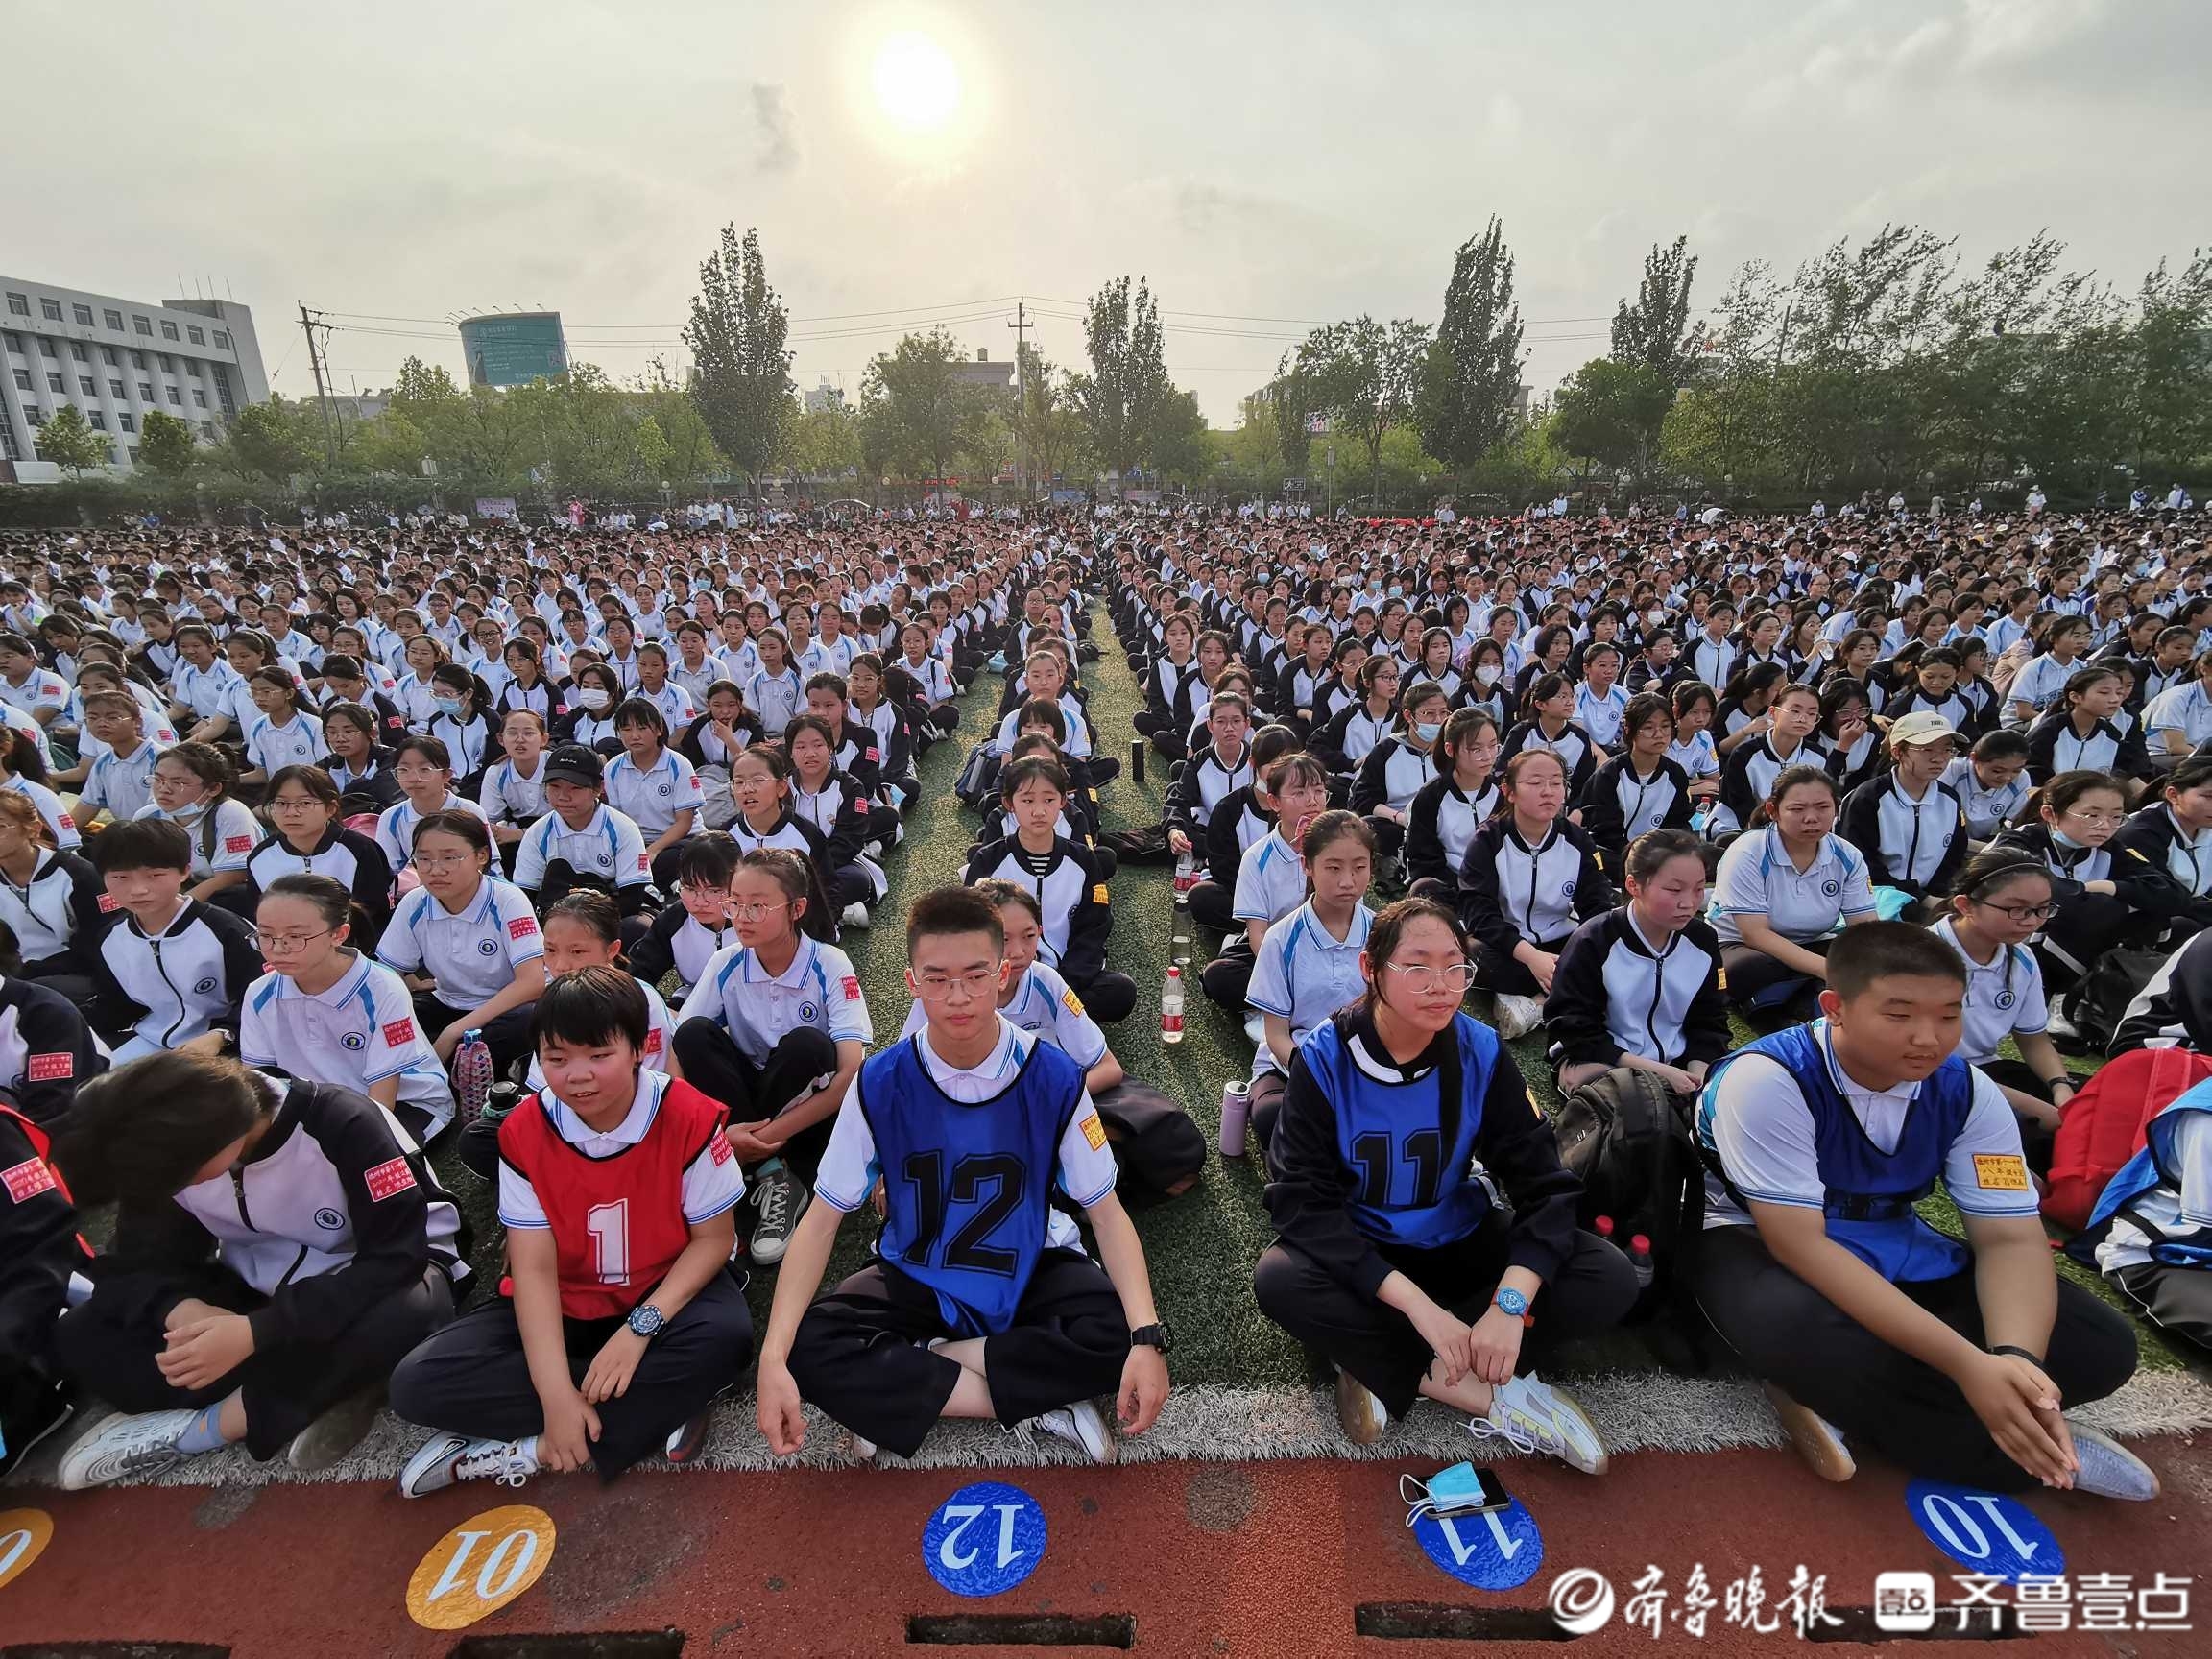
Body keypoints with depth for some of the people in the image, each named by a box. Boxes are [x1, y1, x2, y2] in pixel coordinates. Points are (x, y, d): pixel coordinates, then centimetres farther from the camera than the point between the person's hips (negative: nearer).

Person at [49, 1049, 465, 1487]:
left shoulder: (344, 1125, -27)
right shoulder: (166, 1144, -11)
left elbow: (395, 1260, -29)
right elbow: (141, 1261, -7)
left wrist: (255, 1332, -36)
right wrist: (183, 1309, -29)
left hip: (370, 1280, -5)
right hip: (258, 1289, 6)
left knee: (410, 1312, -38)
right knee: (78, 1333, -14)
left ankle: (196, 1429, -17)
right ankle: (324, 1388, -21)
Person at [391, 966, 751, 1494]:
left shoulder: (689, 1116, -21)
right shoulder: (524, 1133, -14)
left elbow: (713, 1237, -13)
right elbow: (534, 1268, -16)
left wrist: (642, 1326, -26)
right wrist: (557, 1396, -23)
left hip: (666, 1294, -3)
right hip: (563, 1304, 3)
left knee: (724, 1337, -35)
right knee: (417, 1385, -17)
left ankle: (529, 1451, -18)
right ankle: (654, 1411, -20)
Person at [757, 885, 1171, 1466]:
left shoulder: (1054, 1077, -19)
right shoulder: (880, 1083, -16)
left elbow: (1106, 1212, -14)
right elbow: (822, 1220, -11)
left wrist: (1146, 1339, -28)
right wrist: (772, 1359, -24)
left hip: (1031, 1271, -1)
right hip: (917, 1279, 1)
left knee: (1118, 1335, -29)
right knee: (813, 1349, -26)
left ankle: (906, 1390, -13)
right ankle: (1039, 1399, -19)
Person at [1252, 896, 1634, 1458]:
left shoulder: (1482, 1052, -14)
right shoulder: (1325, 1057, -22)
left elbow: (1543, 1183, -14)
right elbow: (1302, 1200, -25)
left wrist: (1511, 1303, -30)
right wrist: (1416, 1304, -34)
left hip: (1458, 1240, 3)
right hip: (1360, 1249, -2)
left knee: (1611, 1280, -19)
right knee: (1279, 1280, -34)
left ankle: (1384, 1367, -18)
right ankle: (1496, 1396, -21)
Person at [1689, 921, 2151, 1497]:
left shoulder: (1967, 1091, -8)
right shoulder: (1767, 1080, -27)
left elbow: (2010, 1238, -9)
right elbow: (1801, 1244, -29)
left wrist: (2016, 1358, -30)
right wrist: (1968, 1364, -34)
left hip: (1891, 1252, 7)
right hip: (1761, 1243, -6)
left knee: (2101, 1345, -10)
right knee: (1798, 1331, -40)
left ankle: (1839, 1399, -15)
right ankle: (2021, 1454, -13)